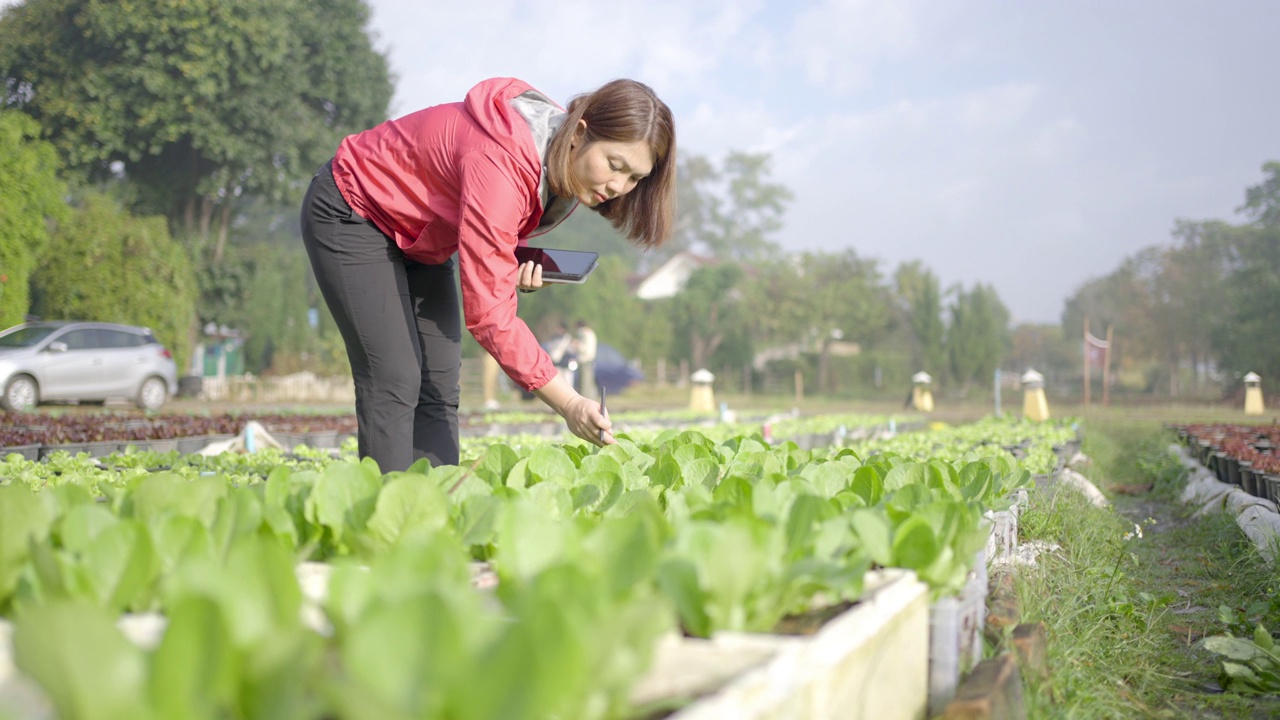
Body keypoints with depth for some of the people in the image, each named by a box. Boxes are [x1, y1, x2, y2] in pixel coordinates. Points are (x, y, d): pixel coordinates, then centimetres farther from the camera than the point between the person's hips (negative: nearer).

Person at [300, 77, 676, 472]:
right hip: (350, 214, -8)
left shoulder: (563, 162, -11)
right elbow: (488, 312, -38)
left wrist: (521, 262, -15)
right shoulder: (499, 161, -38)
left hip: (420, 237, 8)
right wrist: (568, 403, -40)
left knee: (440, 385, 0)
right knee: (394, 382, -16)